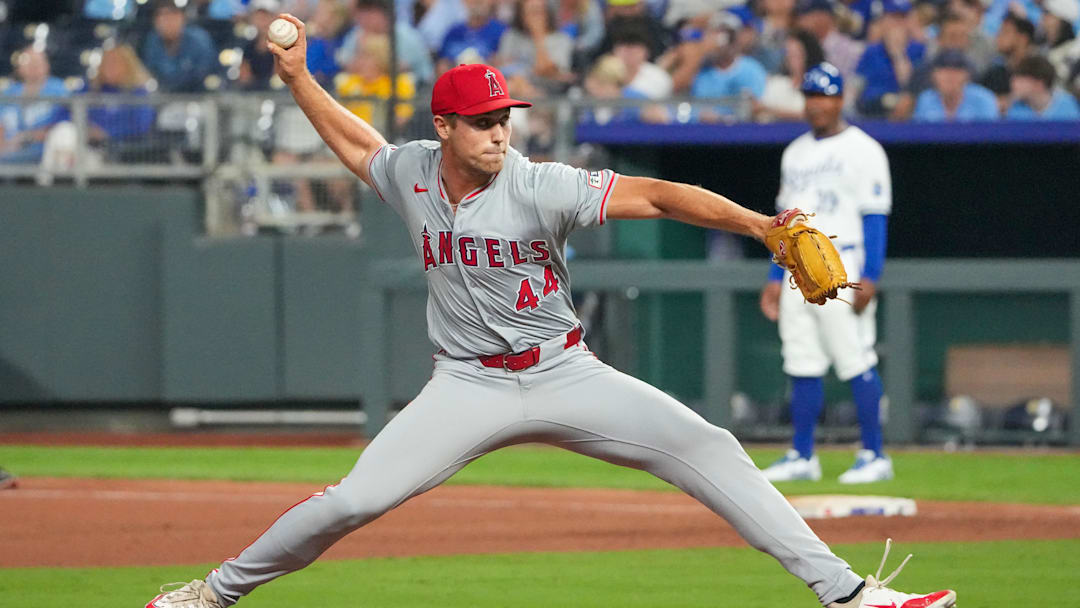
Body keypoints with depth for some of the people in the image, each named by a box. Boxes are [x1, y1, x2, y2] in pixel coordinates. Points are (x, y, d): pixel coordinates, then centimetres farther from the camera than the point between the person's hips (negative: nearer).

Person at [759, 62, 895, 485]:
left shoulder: (862, 150, -5)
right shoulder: (795, 153, 17)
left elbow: (875, 217, -10)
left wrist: (869, 277, -17)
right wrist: (776, 278, 15)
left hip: (843, 270, -7)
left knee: (856, 363, -8)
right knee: (802, 366, 7)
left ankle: (875, 455, -4)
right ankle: (802, 456, 11)